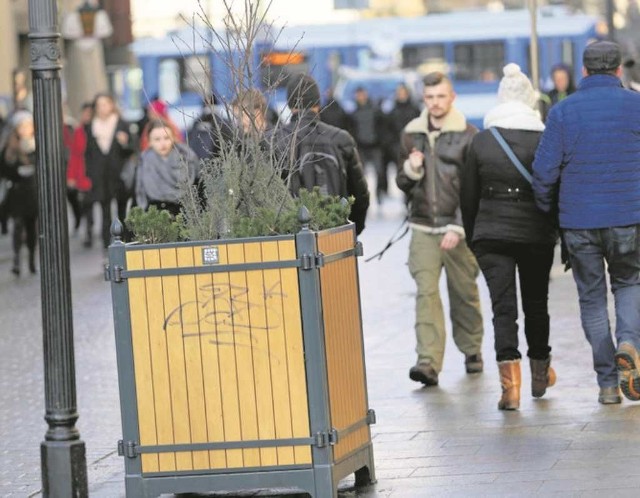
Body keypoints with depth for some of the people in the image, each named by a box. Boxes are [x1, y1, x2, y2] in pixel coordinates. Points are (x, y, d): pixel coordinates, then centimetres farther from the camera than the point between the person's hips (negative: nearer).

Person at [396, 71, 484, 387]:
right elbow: (403, 184, 18)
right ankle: (428, 361, -16)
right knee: (426, 292, -9)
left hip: (458, 228, -2)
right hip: (423, 228, 2)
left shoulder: (467, 135, -2)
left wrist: (458, 228, -13)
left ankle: (471, 350, 27)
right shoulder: (412, 134, 11)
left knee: (464, 293, 7)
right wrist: (411, 170, -5)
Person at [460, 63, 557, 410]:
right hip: (535, 235, 0)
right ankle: (540, 372, 30)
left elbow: (468, 196, 6)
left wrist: (472, 237, 17)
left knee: (503, 306, -4)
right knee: (536, 303, 15)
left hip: (490, 235, 0)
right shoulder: (543, 140, -5)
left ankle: (510, 382, -18)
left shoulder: (481, 140, 1)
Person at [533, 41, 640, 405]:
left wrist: (549, 211, 12)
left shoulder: (562, 112, -1)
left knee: (592, 298, 10)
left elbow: (544, 170, -3)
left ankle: (608, 382, 6)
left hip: (579, 221, 0)